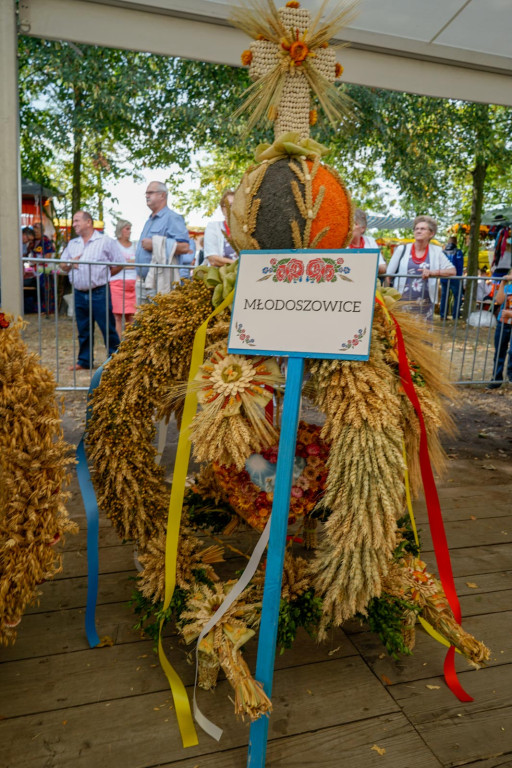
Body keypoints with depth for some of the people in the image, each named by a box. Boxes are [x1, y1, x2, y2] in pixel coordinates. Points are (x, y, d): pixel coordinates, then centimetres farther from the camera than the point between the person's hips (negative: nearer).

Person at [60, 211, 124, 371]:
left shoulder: (105, 241, -1)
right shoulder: (72, 244, 17)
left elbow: (119, 264, -2)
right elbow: (63, 266, 20)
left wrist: (103, 275, -1)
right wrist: (70, 264, -2)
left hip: (99, 293, -5)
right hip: (79, 293, 6)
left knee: (108, 328, -3)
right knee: (83, 330, 12)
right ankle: (84, 361, 21)